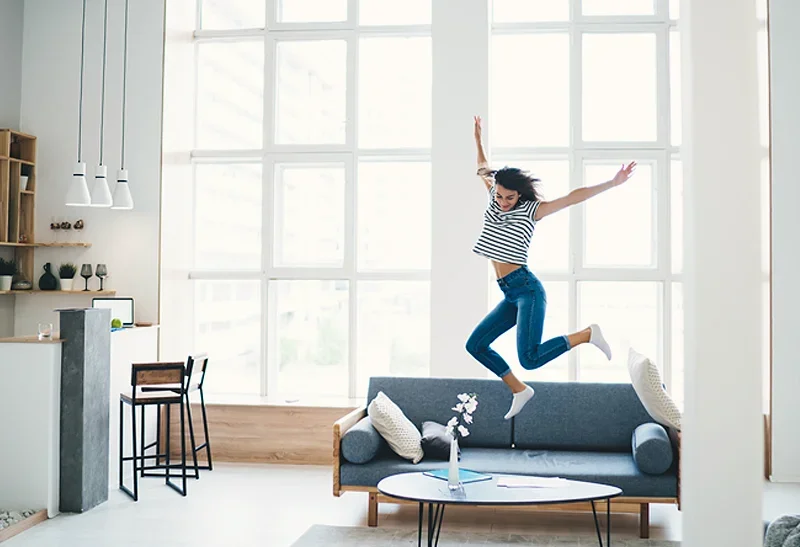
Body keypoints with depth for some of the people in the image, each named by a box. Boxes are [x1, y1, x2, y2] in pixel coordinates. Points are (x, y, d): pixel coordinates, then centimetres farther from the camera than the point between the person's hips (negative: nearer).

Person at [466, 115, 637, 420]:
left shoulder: (532, 210, -4)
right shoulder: (494, 200, 11)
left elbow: (573, 198, -10)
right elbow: (483, 169, 29)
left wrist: (612, 183, -16)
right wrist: (477, 138, 36)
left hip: (527, 290, -7)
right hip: (510, 295, 8)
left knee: (529, 358, -23)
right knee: (475, 345, 5)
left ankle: (587, 334, -3)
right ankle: (519, 391, 16)